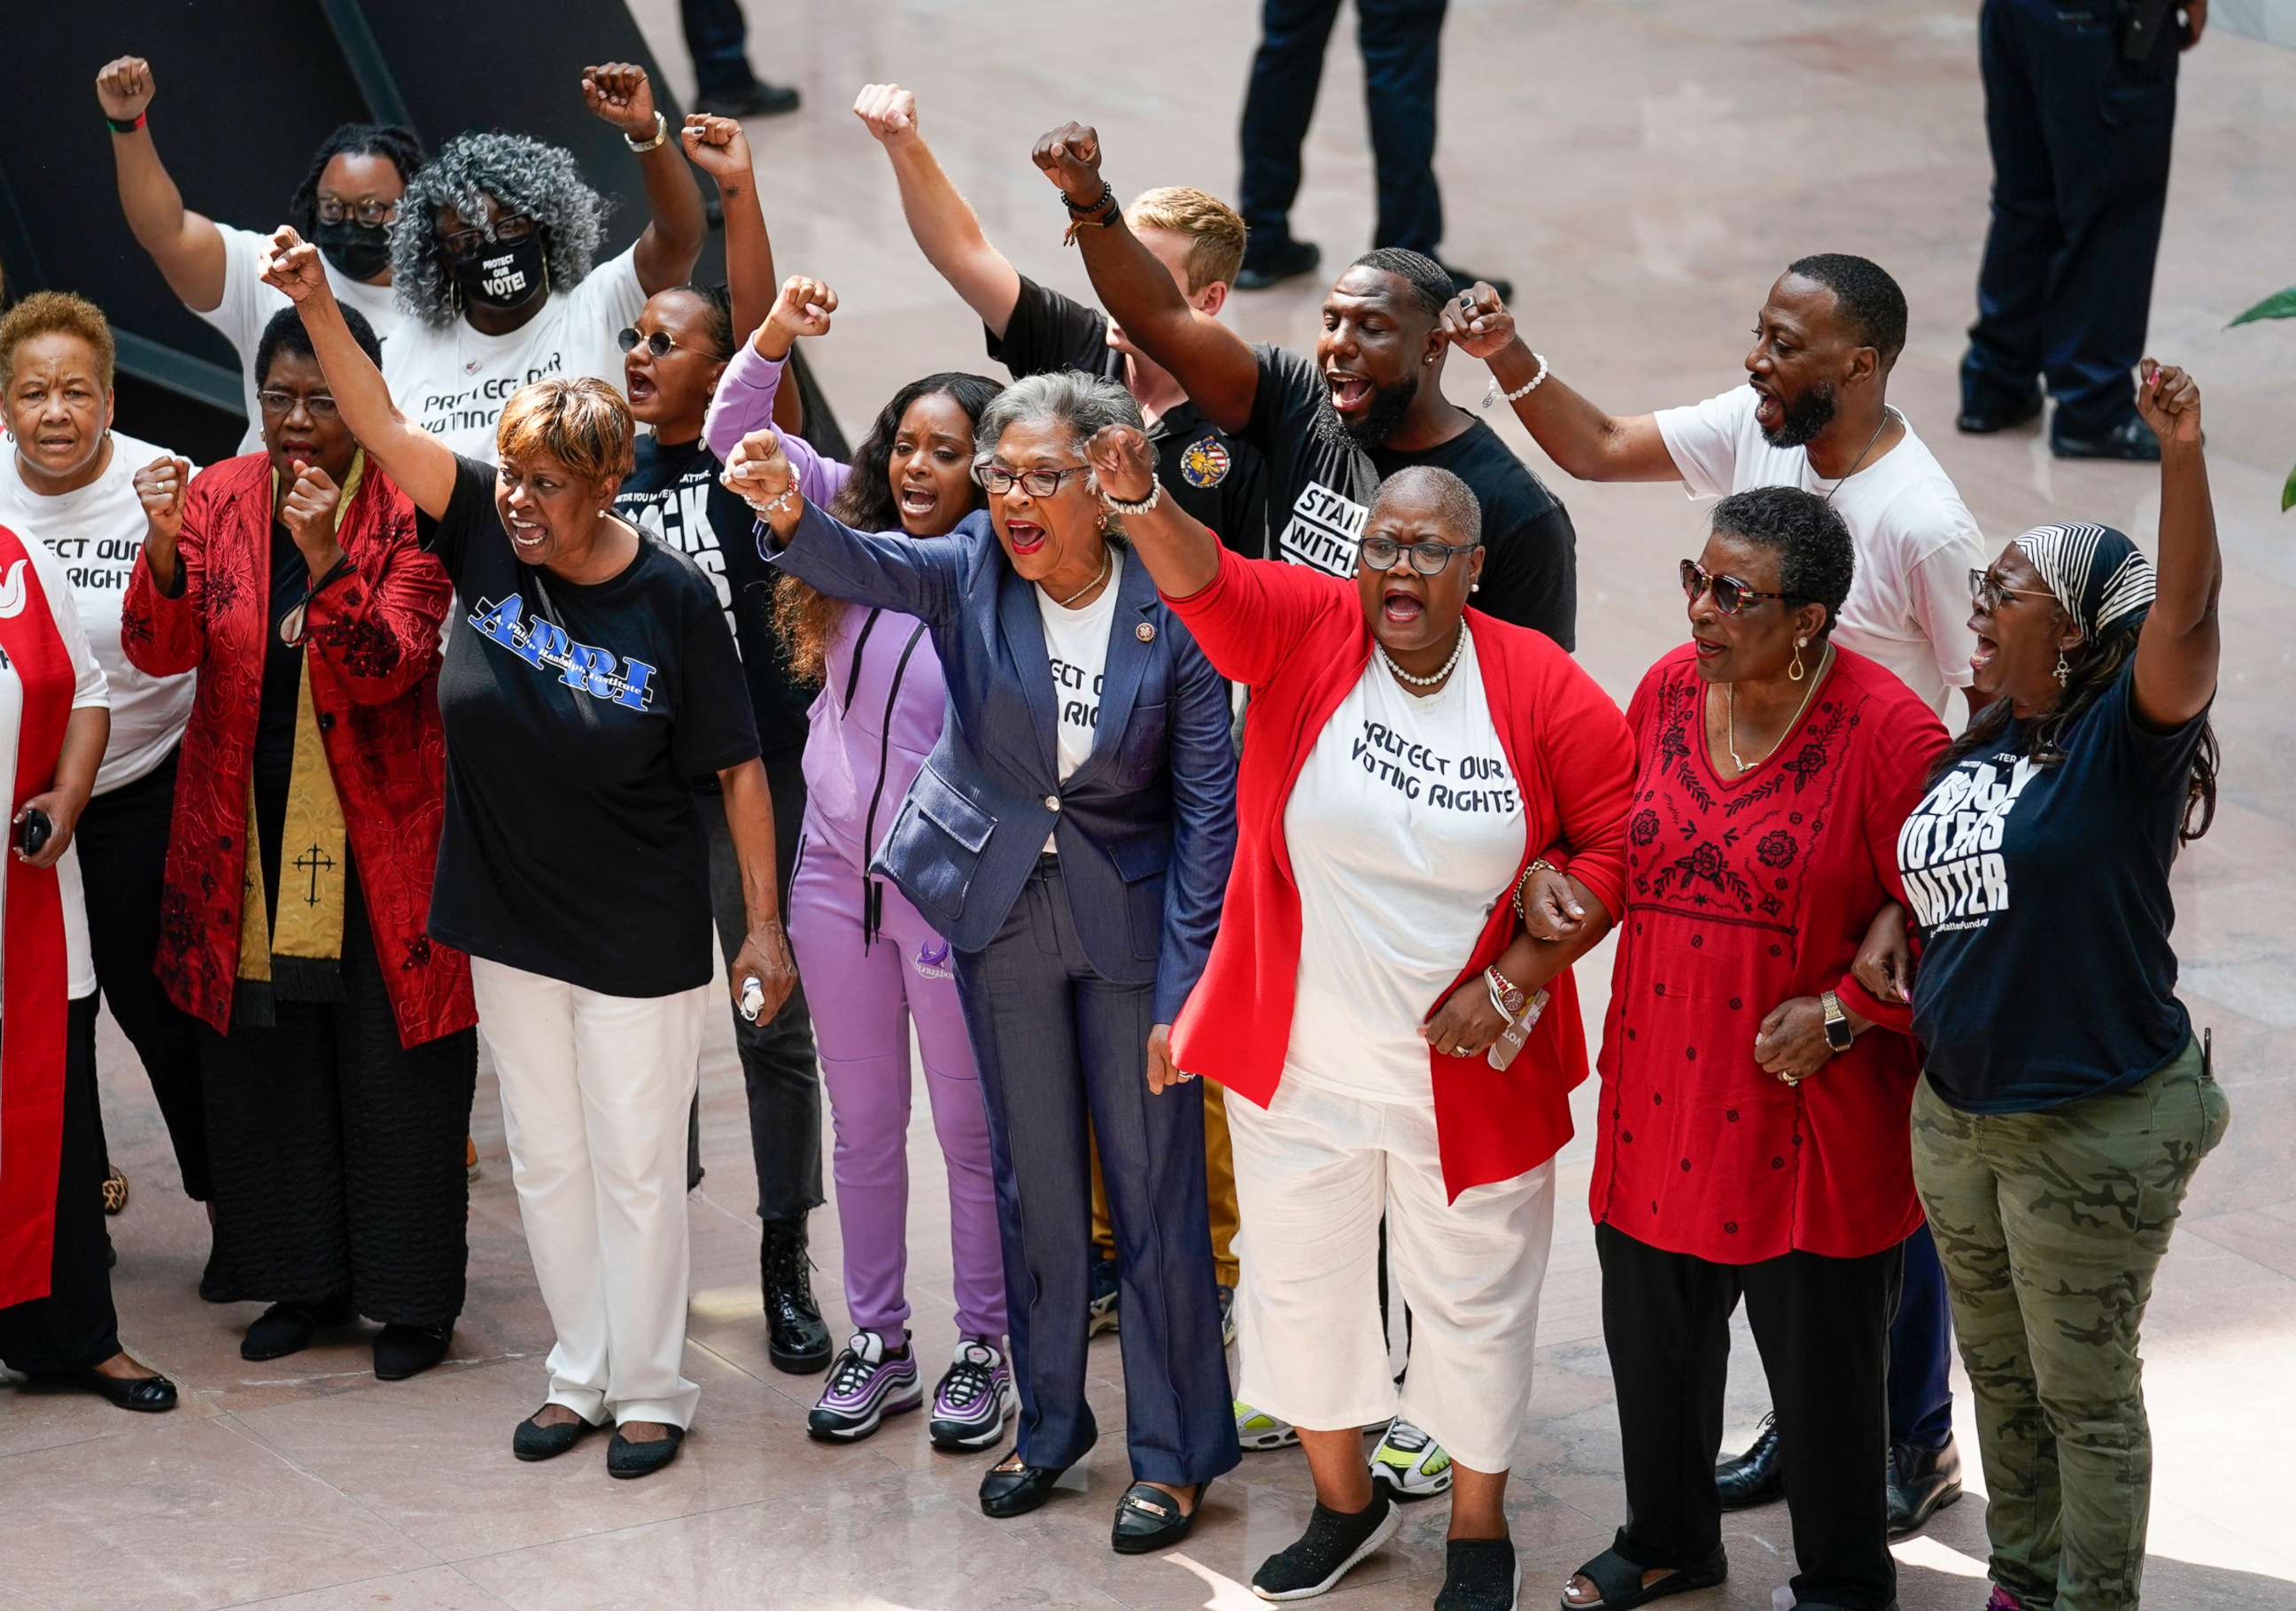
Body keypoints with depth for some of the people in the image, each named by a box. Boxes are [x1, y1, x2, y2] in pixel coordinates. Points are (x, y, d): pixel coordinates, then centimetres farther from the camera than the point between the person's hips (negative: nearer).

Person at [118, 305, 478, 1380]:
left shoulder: (408, 513, -8)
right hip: (247, 831, 3)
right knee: (264, 1058, 9)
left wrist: (326, 559, -33)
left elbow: (385, 671, -19)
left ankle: (412, 1296, 13)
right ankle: (304, 1280, 23)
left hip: (377, 834, -3)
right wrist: (163, 544, -25)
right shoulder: (217, 498, 2)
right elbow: (161, 653, -7)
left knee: (393, 1067, 2)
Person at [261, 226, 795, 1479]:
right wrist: (315, 306, -30)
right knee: (544, 1163, 15)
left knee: (636, 1170, 4)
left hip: (640, 942, -4)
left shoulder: (673, 601, -16)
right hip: (511, 927, 4)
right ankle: (579, 1376, 29)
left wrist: (766, 926, -8)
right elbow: (384, 428, -15)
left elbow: (738, 766, -9)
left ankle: (649, 1390, 19)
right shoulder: (488, 539, -7)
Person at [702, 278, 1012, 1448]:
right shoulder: (855, 528, 1)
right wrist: (774, 340, -12)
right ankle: (878, 1346, 25)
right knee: (863, 1122, 14)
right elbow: (737, 438, 1)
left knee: (971, 1126, 7)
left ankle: (981, 1350, 19)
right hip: (837, 867, 5)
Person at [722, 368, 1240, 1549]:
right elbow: (865, 567, -32)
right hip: (1001, 906, 3)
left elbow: (1206, 808, -13)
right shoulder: (970, 573, -11)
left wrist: (1186, 988, -15)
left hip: (1128, 915, -3)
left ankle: (1174, 1452, 16)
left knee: (1154, 1183, 2)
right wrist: (789, 518, -56)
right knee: (1031, 1178, 14)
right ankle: (1049, 1425, 30)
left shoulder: (1171, 612, -16)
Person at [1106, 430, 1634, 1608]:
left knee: (1472, 1298, 12)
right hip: (1299, 1061, 2)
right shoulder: (1303, 631, -9)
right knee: (1301, 1279, 17)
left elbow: (1617, 842, -6)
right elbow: (1202, 579, -27)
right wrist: (1138, 498, -49)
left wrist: (1512, 981, -14)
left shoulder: (1542, 690, -11)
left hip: (1465, 1070, -2)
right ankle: (1343, 1502, 39)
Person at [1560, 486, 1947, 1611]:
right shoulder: (1667, 690, 1)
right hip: (1660, 1086, 6)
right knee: (1652, 1332, 20)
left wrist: (1842, 1014, -18)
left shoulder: (1886, 734, -17)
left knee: (1821, 1358, 9)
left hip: (1807, 1109, -6)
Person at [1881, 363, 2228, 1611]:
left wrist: (2181, 456, -45)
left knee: (2086, 1392, 4)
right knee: (1999, 1372, 21)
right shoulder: (1976, 748, 6)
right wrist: (1892, 948, 6)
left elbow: (2186, 619, -35)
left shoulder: (2124, 740, -16)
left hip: (2095, 1129, -8)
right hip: (1956, 1111, 8)